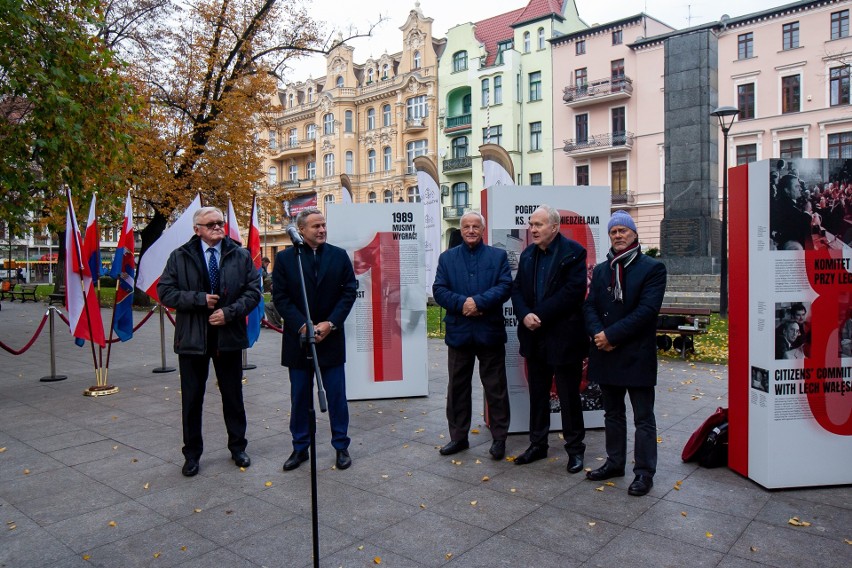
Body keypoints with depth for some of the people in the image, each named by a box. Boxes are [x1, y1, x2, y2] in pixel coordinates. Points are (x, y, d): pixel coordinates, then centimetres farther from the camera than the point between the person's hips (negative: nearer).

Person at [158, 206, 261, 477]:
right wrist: (199, 299, -15)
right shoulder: (180, 257, 0)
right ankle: (192, 454, 24)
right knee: (191, 399, 9)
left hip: (229, 336, 1)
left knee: (233, 396, 12)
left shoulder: (241, 256, 2)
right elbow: (165, 292, -4)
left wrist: (229, 312, -15)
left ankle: (237, 447, 29)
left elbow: (253, 291, -2)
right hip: (192, 338, 0)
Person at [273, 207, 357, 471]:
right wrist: (303, 326, -14)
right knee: (300, 397, 11)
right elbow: (280, 297, -3)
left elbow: (349, 291, -1)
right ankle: (300, 447, 24)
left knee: (337, 395, 6)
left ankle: (341, 446, 19)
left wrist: (330, 323, -12)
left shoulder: (339, 256, 2)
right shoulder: (285, 258, 0)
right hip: (298, 338, 0)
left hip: (331, 337, 0)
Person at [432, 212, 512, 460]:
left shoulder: (498, 256, 5)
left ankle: (499, 438, 20)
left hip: (490, 332, -2)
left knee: (496, 388, 6)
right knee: (457, 388, 12)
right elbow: (439, 290, -1)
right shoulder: (447, 257, 9)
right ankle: (458, 437, 25)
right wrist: (461, 303, -17)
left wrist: (478, 301, -19)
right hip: (458, 332, 2)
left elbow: (505, 287, -7)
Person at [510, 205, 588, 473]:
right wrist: (525, 315, -13)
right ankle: (537, 444, 28)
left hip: (563, 337, -6)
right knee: (537, 394, 15)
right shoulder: (527, 254, 10)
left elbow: (574, 290, -19)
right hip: (535, 337, 6)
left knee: (569, 396, 5)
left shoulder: (573, 252, -10)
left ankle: (575, 449, 20)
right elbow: (516, 289, 7)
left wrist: (540, 315, -19)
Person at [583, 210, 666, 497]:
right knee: (612, 413, 17)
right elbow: (589, 306, 6)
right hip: (606, 353, 6)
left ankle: (644, 471, 15)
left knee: (643, 417, 5)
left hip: (637, 354, -5)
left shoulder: (653, 268, -5)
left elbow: (647, 310, -16)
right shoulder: (601, 270, 12)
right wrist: (598, 334, -13)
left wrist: (611, 335, -19)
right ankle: (615, 462, 31)